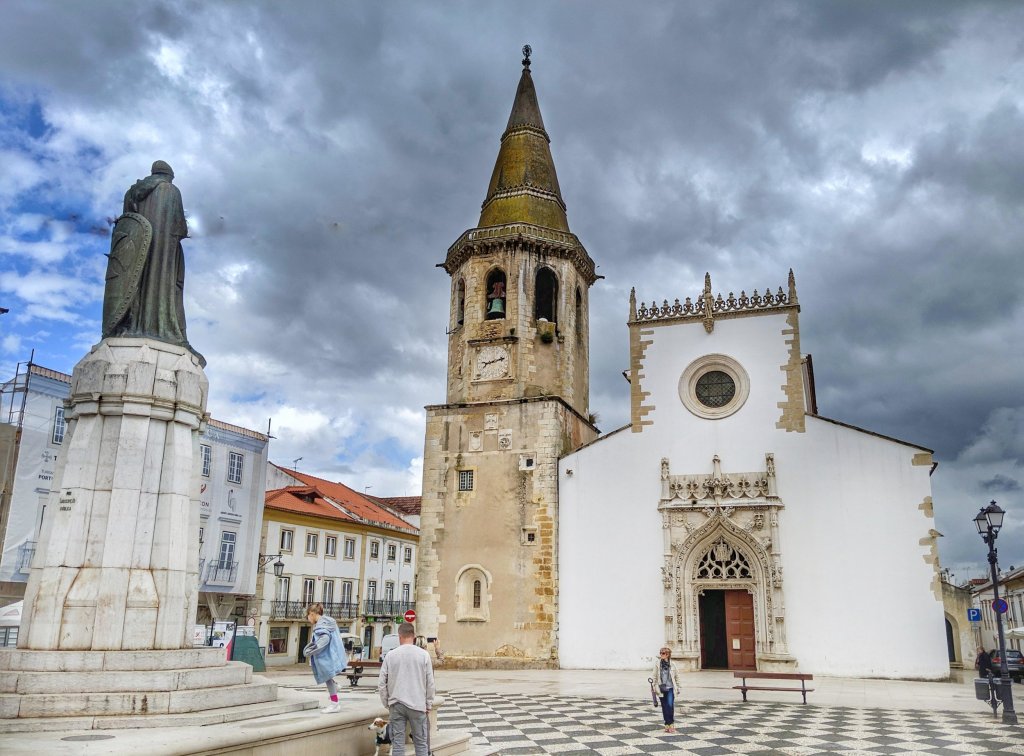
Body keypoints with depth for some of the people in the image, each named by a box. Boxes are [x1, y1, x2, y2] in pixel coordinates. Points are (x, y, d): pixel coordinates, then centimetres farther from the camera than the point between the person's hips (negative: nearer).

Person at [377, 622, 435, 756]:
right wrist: (428, 704, 9)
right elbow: (430, 683, -2)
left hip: (396, 705, 1)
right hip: (417, 704, -1)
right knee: (421, 743, 8)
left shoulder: (391, 655, -2)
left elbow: (381, 683, 1)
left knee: (397, 743, 6)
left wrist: (387, 703, 13)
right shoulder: (423, 655, -5)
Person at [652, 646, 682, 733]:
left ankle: (672, 723, 2)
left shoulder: (672, 664, 0)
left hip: (670, 688, -1)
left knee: (670, 705, -14)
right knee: (664, 707, 6)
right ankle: (667, 724, 17)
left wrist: (678, 687, 10)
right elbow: (655, 676, 5)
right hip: (661, 688, 2)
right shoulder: (657, 664, 0)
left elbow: (677, 676, 8)